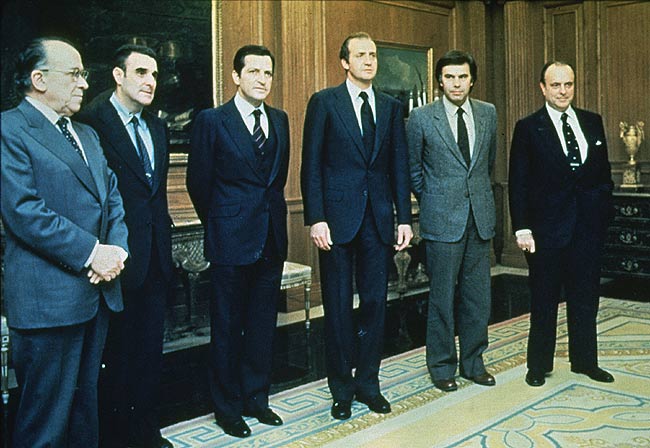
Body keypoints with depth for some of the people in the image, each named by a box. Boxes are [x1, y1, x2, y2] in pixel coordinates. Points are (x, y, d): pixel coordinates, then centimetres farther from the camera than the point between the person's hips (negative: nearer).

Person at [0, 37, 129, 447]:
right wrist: (92, 253, -17)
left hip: (98, 290, 8)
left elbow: (113, 198, 15)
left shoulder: (87, 134, 19)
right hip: (48, 300, -8)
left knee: (86, 407, 18)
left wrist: (116, 250, -3)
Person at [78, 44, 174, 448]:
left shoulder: (157, 127, 14)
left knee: (151, 351, 16)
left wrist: (164, 234, 13)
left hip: (155, 257, 7)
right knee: (118, 352, 6)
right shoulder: (93, 121, -10)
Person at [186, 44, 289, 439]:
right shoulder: (212, 121, -5)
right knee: (227, 326, 6)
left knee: (263, 324, 13)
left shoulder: (280, 120, 10)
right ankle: (228, 407, 21)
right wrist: (220, 225, 6)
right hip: (231, 242, -5)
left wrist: (270, 211, 14)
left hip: (272, 239, 5)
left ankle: (256, 398, 28)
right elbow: (198, 181, -2)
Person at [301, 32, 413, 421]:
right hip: (337, 217, -3)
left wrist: (405, 217, 3)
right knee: (338, 305, 5)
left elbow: (400, 166, 10)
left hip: (379, 218, 4)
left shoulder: (391, 107, 11)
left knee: (375, 302, 9)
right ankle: (342, 388, 19)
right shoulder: (324, 102, 0)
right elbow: (311, 165, -4)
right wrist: (316, 219, -12)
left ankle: (368, 383, 24)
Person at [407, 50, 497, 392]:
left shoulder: (488, 113, 7)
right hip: (442, 220, -4)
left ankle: (473, 363, 25)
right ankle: (441, 366, 18)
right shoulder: (421, 118, -4)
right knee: (442, 297, 3)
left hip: (481, 217, 4)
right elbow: (412, 168, 6)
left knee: (478, 296, 9)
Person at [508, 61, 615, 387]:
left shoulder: (592, 122, 10)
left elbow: (604, 171, 14)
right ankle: (539, 365, 20)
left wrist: (603, 209, 4)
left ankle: (585, 361, 28)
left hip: (589, 225, 4)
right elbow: (518, 183, -5)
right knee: (544, 300, 7)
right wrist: (522, 228, -11)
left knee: (585, 297, 13)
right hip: (548, 226, -4)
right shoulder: (528, 128, -3)